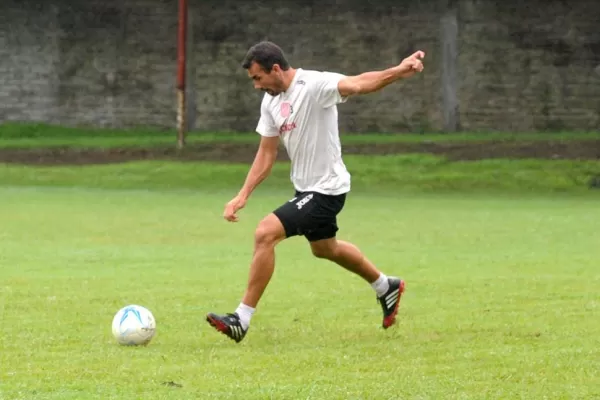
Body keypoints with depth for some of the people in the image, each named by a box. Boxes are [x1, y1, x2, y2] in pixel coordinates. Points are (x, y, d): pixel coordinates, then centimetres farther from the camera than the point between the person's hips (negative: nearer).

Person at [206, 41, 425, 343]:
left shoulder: (314, 85, -22)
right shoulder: (271, 101, 3)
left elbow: (358, 84, -39)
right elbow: (266, 154, 9)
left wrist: (399, 71, -57)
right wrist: (243, 196, 0)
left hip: (326, 190, -10)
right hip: (306, 188, 10)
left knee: (265, 233, -21)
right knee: (324, 248, 29)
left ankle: (241, 320, -14)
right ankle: (386, 287, 52)